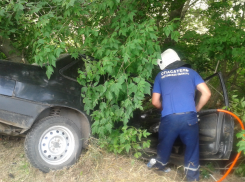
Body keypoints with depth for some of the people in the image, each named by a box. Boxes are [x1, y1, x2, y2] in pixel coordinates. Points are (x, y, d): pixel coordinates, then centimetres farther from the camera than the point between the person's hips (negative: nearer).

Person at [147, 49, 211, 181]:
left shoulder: (160, 76, 17)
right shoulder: (190, 72, 16)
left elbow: (155, 102, 15)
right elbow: (206, 93, 9)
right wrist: (196, 109, 21)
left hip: (169, 118, 1)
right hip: (189, 116, 0)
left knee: (165, 144, 23)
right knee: (192, 146, 16)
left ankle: (160, 164, 44)